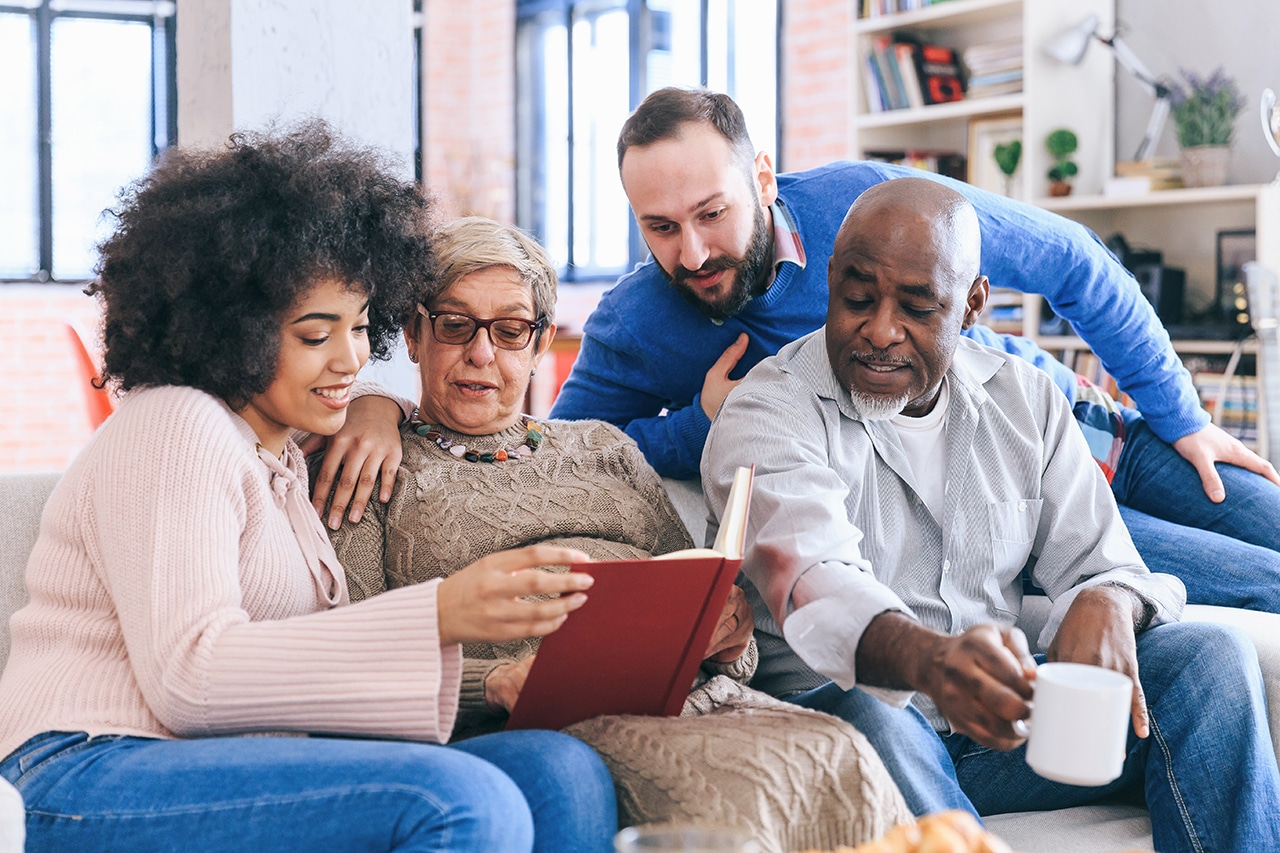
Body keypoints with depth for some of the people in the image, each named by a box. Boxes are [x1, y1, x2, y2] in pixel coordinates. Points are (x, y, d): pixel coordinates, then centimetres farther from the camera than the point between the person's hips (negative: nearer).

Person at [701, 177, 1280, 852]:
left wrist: (1105, 607, -19)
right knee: (858, 721, -39)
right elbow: (810, 579, -28)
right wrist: (929, 660, -50)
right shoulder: (767, 413, -8)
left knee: (1211, 656, -14)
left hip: (999, 716, 5)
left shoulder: (1025, 400, 11)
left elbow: (1101, 567, 9)